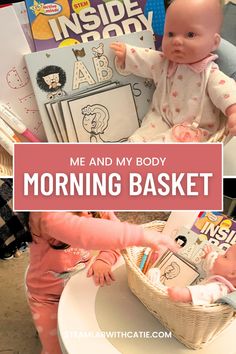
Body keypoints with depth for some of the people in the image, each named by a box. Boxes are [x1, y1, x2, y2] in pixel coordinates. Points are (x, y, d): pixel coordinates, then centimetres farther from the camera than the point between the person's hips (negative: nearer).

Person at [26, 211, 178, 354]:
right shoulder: (47, 215, -38)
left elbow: (114, 231, -7)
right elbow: (82, 231, -57)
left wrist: (104, 260, -26)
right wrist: (141, 235, -60)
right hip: (47, 296, -5)